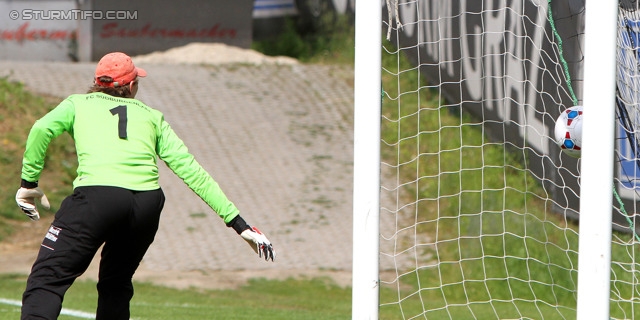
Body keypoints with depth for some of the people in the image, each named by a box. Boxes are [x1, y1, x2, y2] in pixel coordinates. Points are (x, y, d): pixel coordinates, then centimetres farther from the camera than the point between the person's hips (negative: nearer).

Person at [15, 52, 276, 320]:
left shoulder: (79, 103, 22)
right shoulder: (152, 117, 27)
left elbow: (42, 129, 1)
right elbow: (190, 170, 20)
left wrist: (29, 182, 9)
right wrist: (237, 222, 18)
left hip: (97, 198, -3)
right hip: (147, 204, 3)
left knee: (47, 279, -8)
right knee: (116, 285, 24)